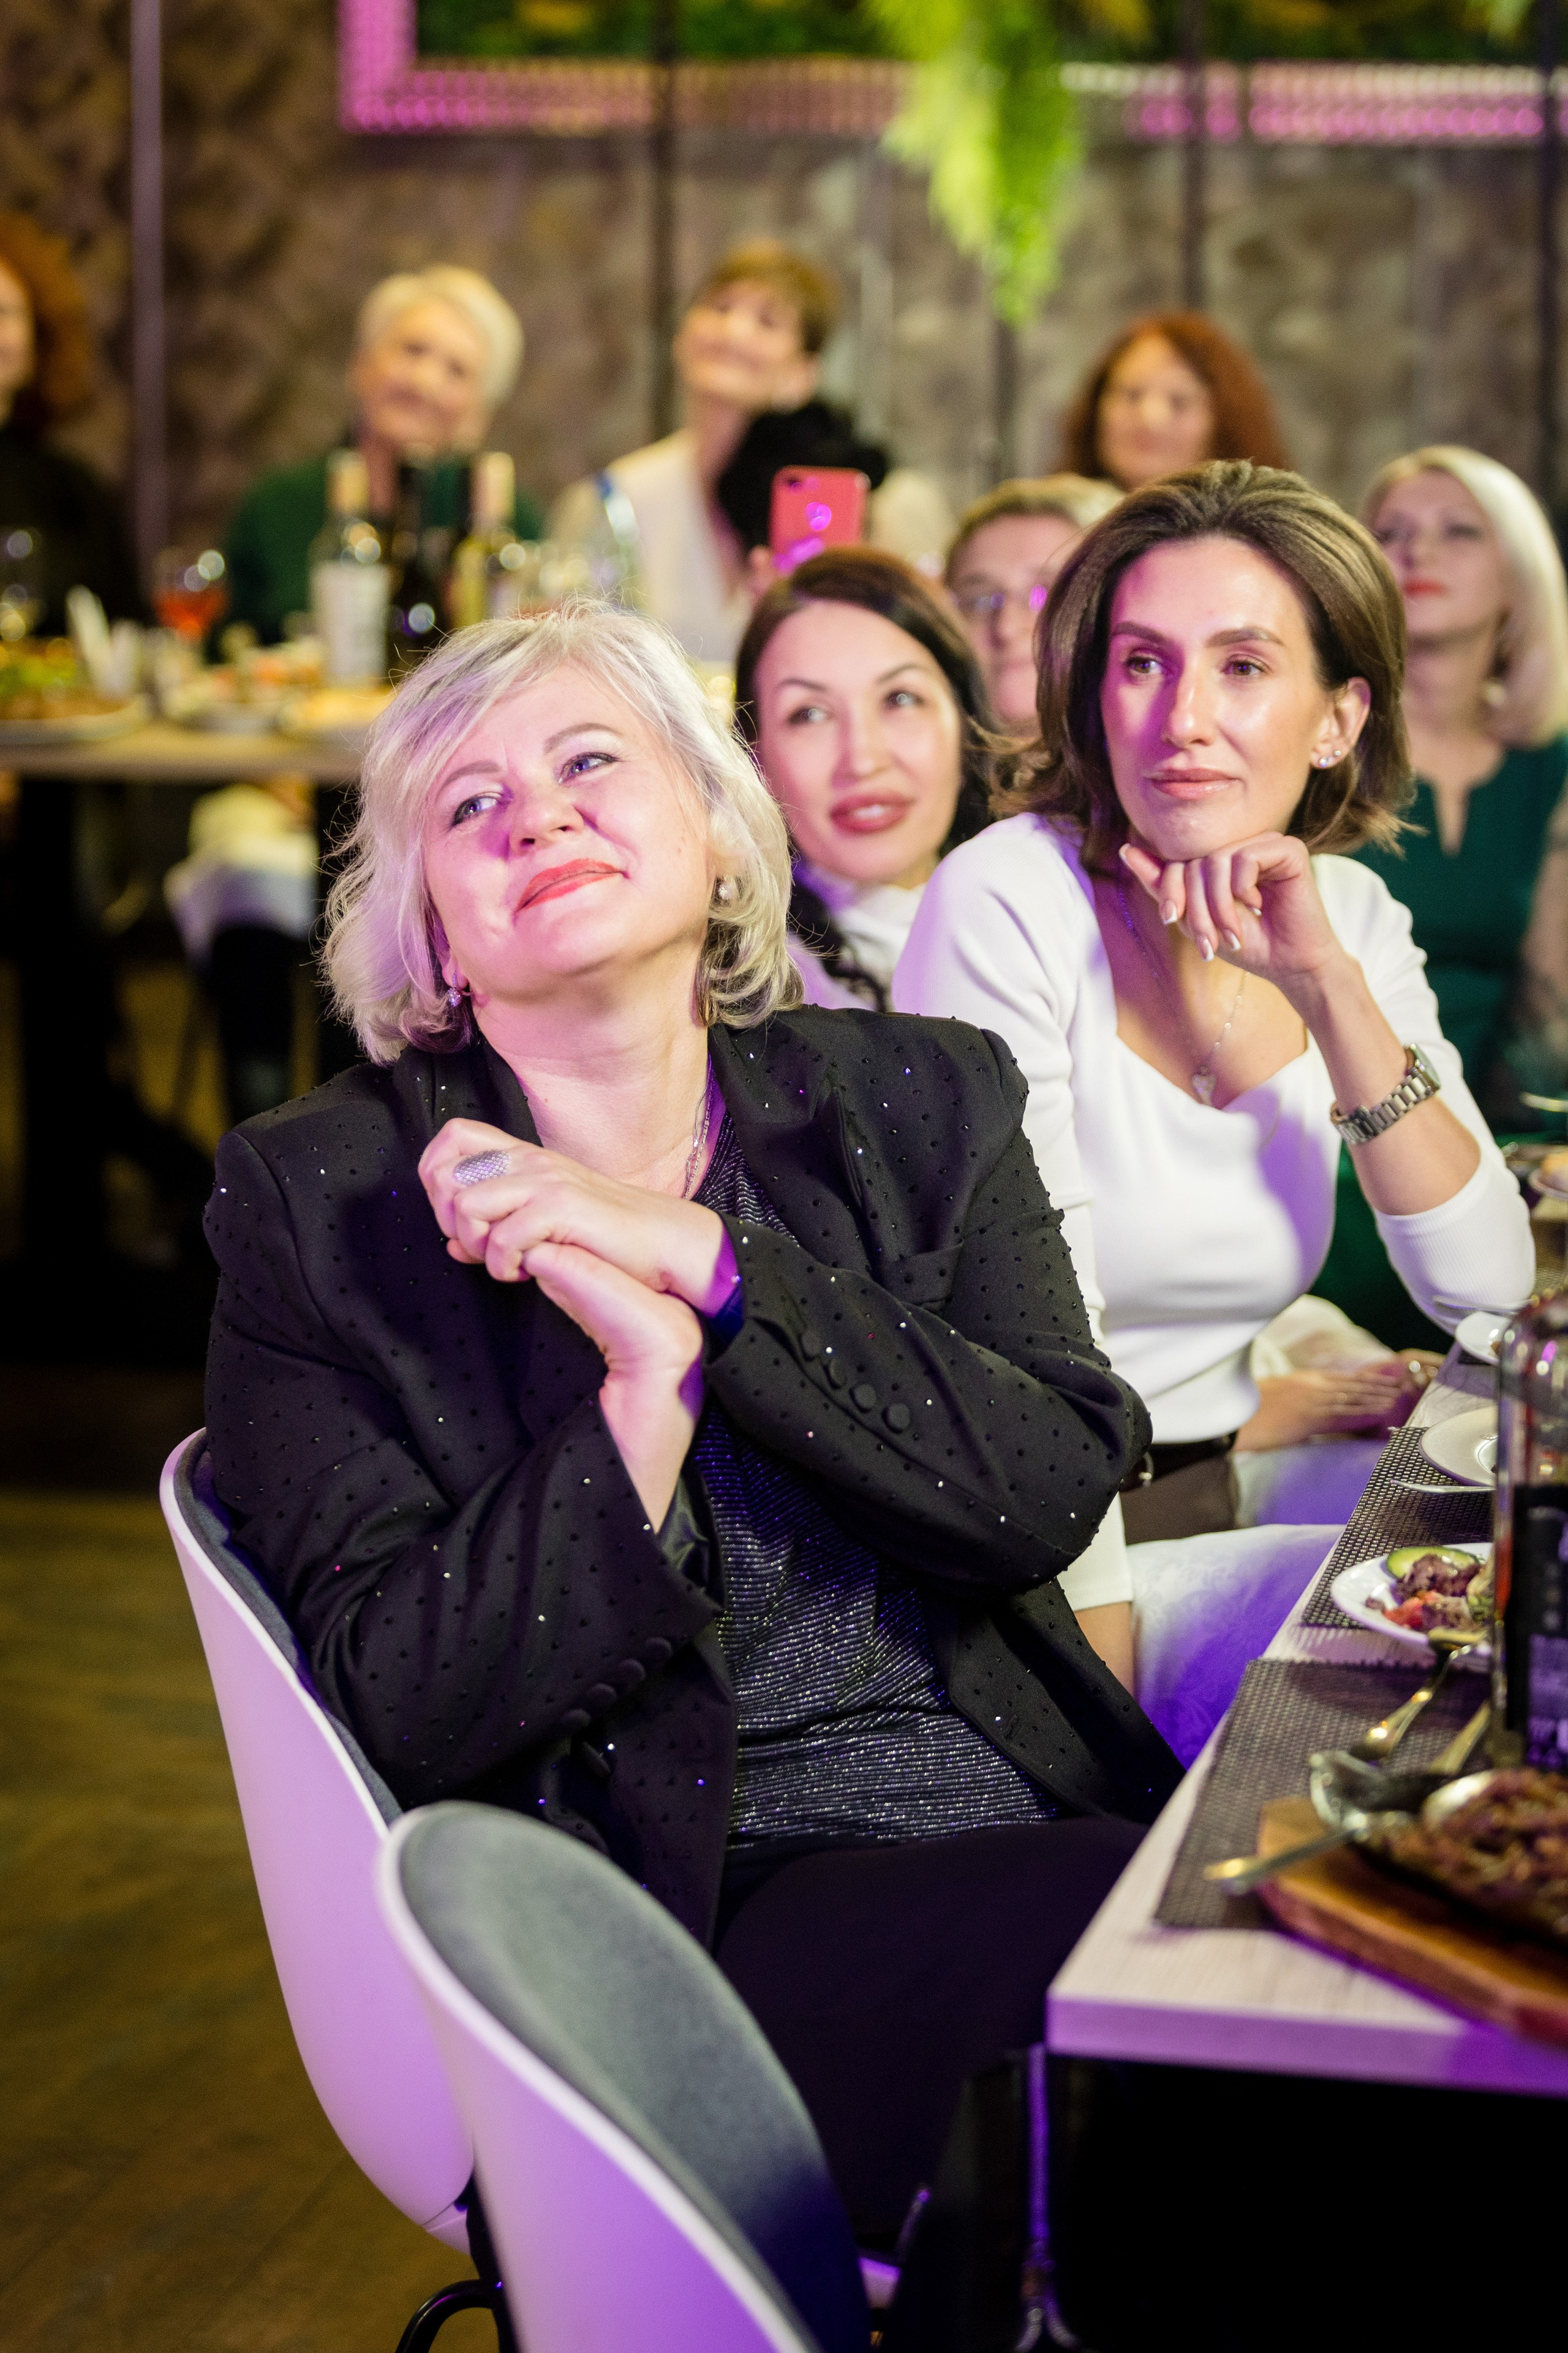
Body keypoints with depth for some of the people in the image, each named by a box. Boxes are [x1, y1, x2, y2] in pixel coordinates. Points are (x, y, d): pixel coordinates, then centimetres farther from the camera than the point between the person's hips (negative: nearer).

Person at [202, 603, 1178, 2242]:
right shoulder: (314, 1201, 0)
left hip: (1048, 1823, 5)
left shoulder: (920, 1103, 9)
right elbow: (395, 1709, -7)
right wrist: (645, 1391, -18)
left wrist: (704, 1257, -13)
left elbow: (1053, 1492, -6)